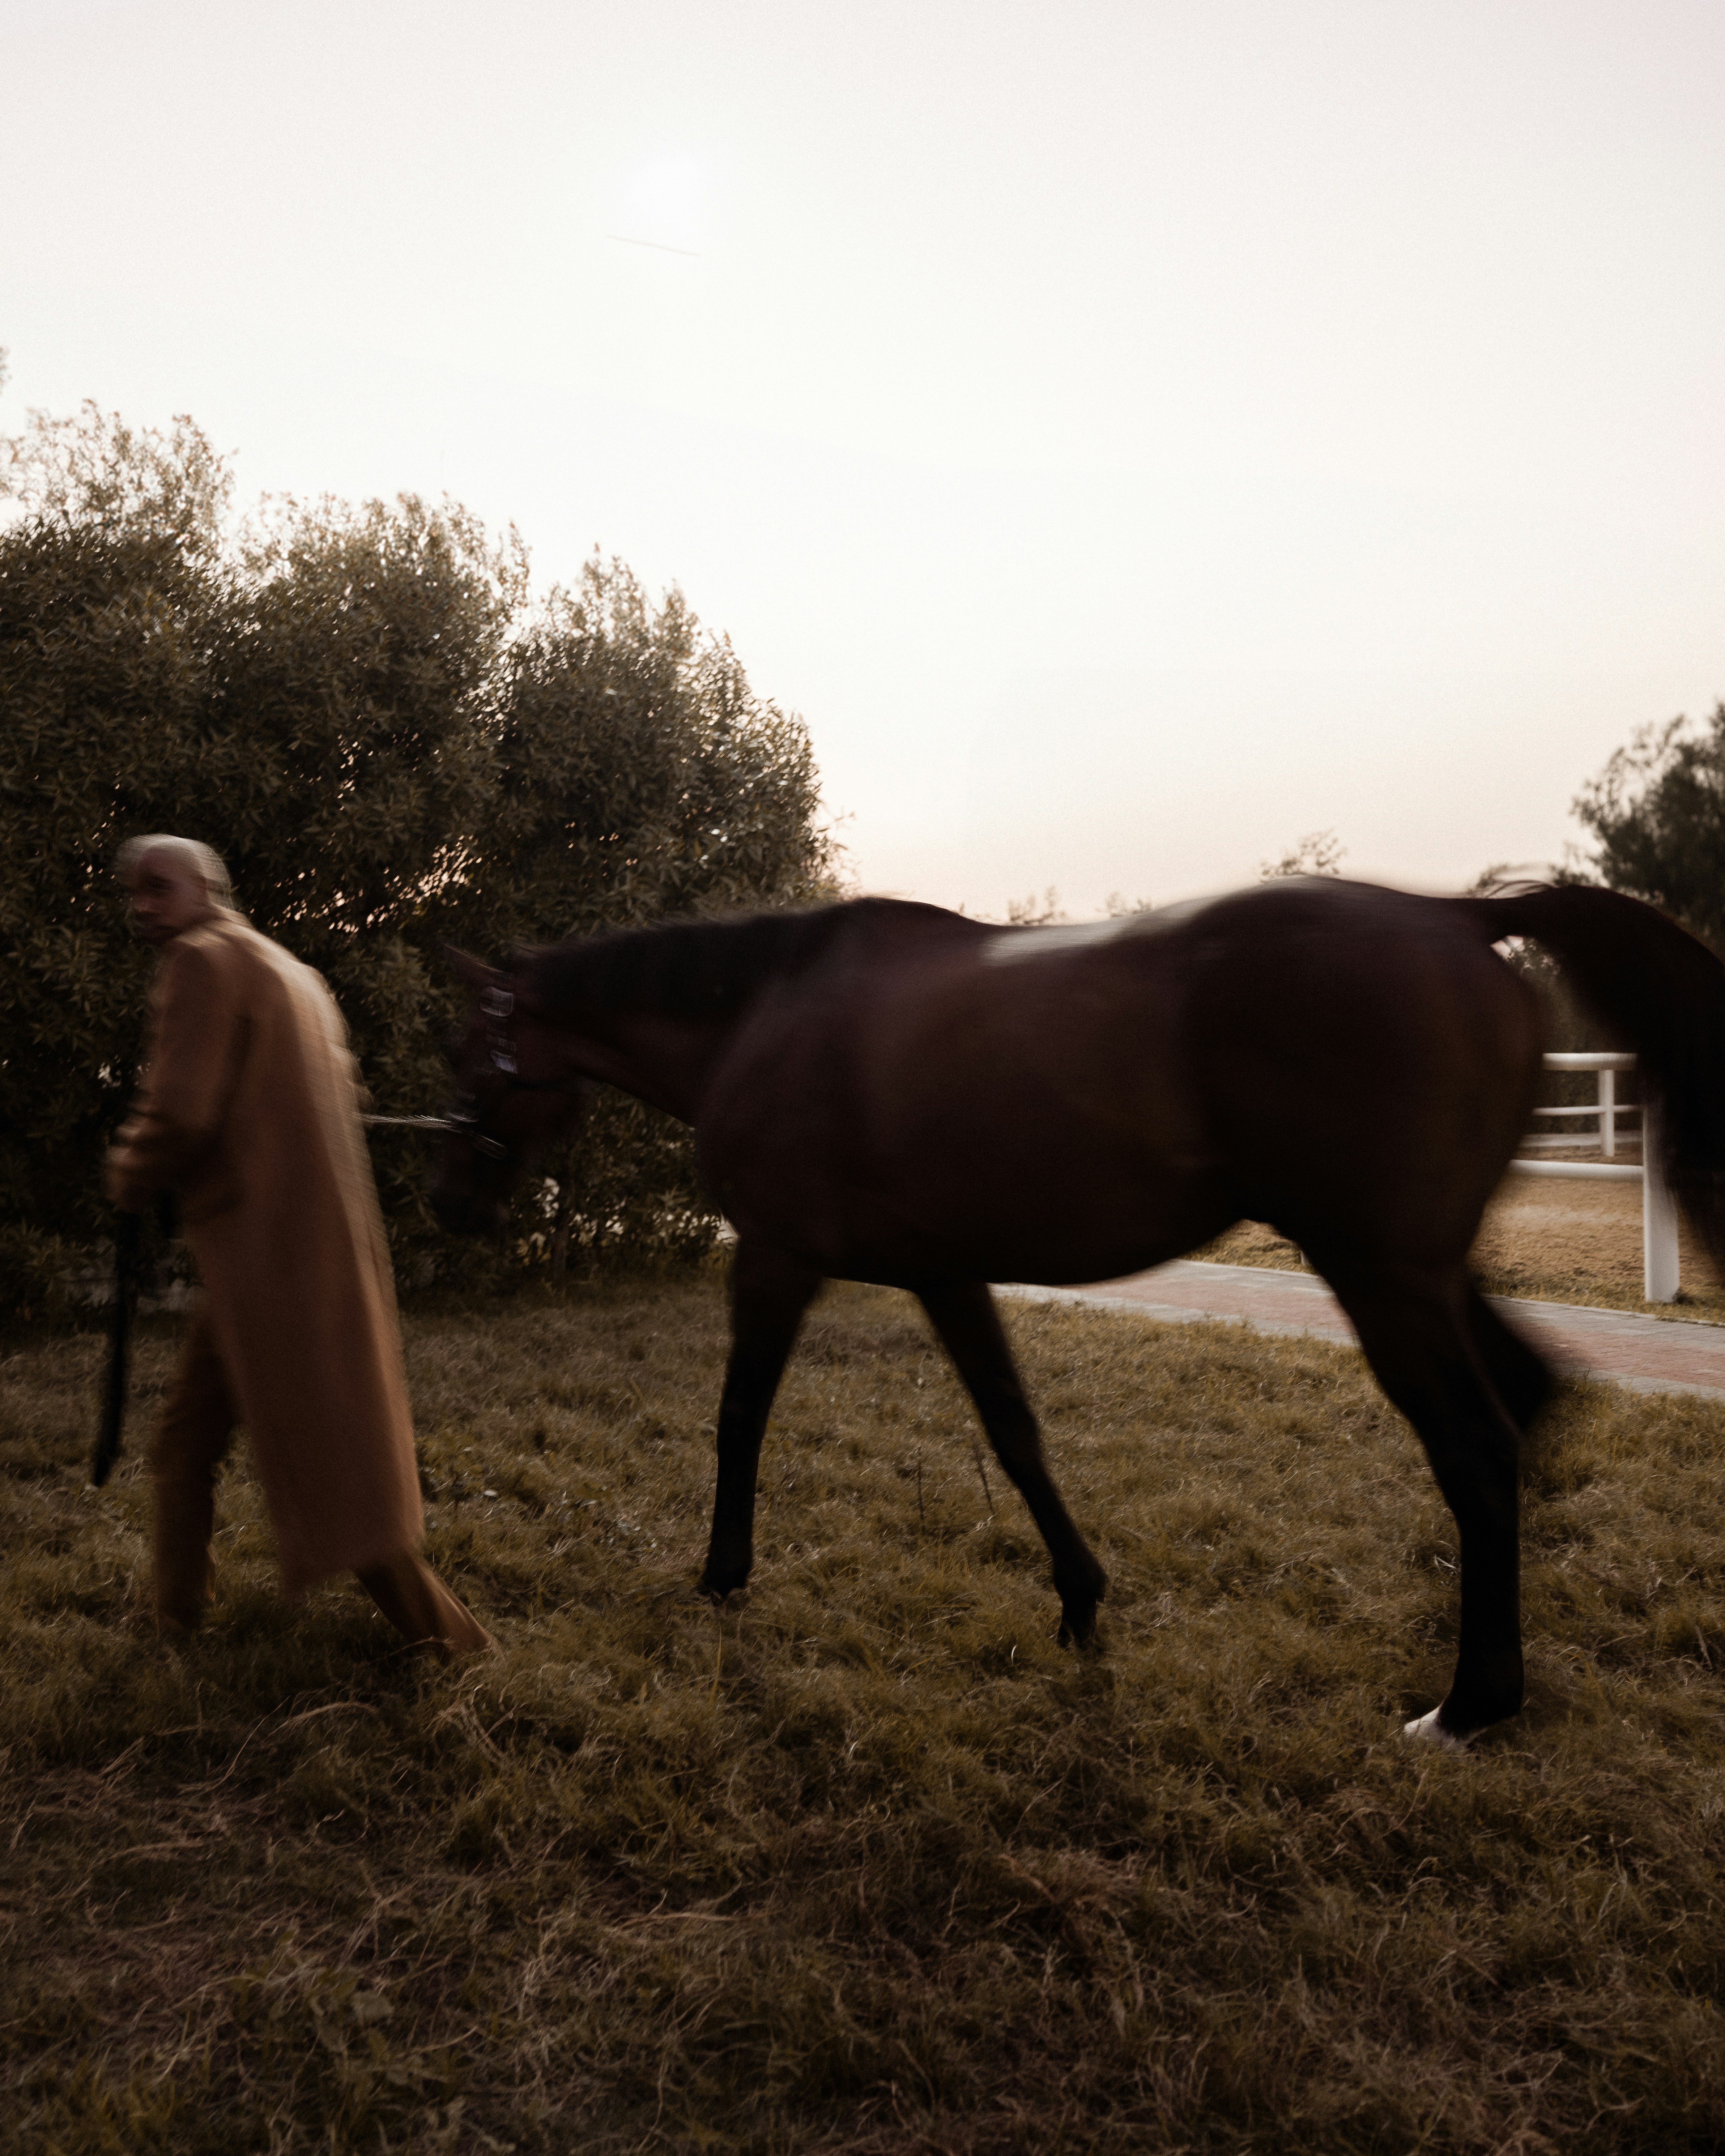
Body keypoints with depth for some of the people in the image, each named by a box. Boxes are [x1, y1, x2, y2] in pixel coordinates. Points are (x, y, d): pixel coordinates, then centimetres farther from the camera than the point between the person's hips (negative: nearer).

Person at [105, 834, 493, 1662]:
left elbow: (179, 1113, -21)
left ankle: (449, 1642, 8)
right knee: (185, 1438, 20)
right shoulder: (292, 973, 17)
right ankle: (177, 1619, 32)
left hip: (269, 1255, -10)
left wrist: (129, 1178, 0)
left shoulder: (204, 962, -11)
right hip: (319, 1243, 10)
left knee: (323, 1462, -1)